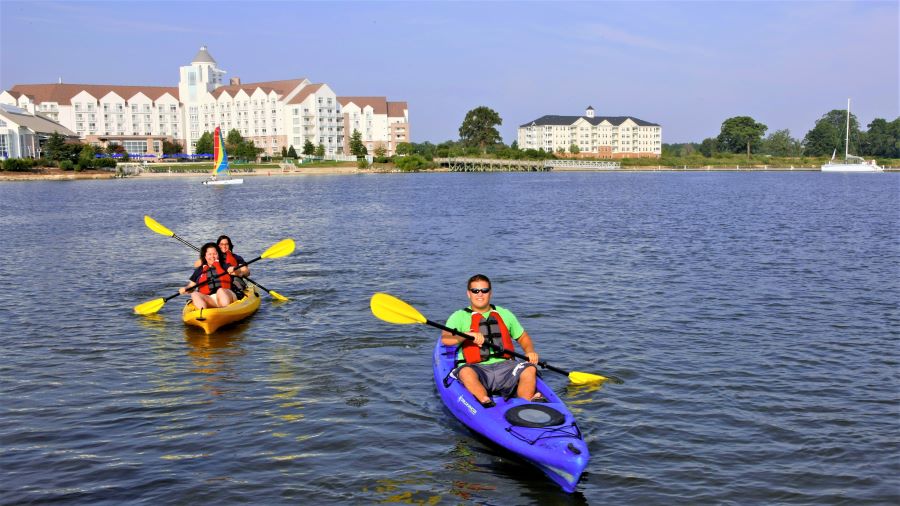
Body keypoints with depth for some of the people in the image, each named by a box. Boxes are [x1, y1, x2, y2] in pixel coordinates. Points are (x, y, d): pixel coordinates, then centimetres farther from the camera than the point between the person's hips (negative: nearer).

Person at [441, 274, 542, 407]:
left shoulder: (504, 314, 22)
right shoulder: (460, 316, 9)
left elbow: (523, 337, 28)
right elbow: (445, 339, -9)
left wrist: (530, 351, 6)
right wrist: (468, 334, -27)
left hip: (504, 366, 3)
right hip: (477, 368, -3)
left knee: (529, 369, -25)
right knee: (466, 372, -37)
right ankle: (486, 402, -43)